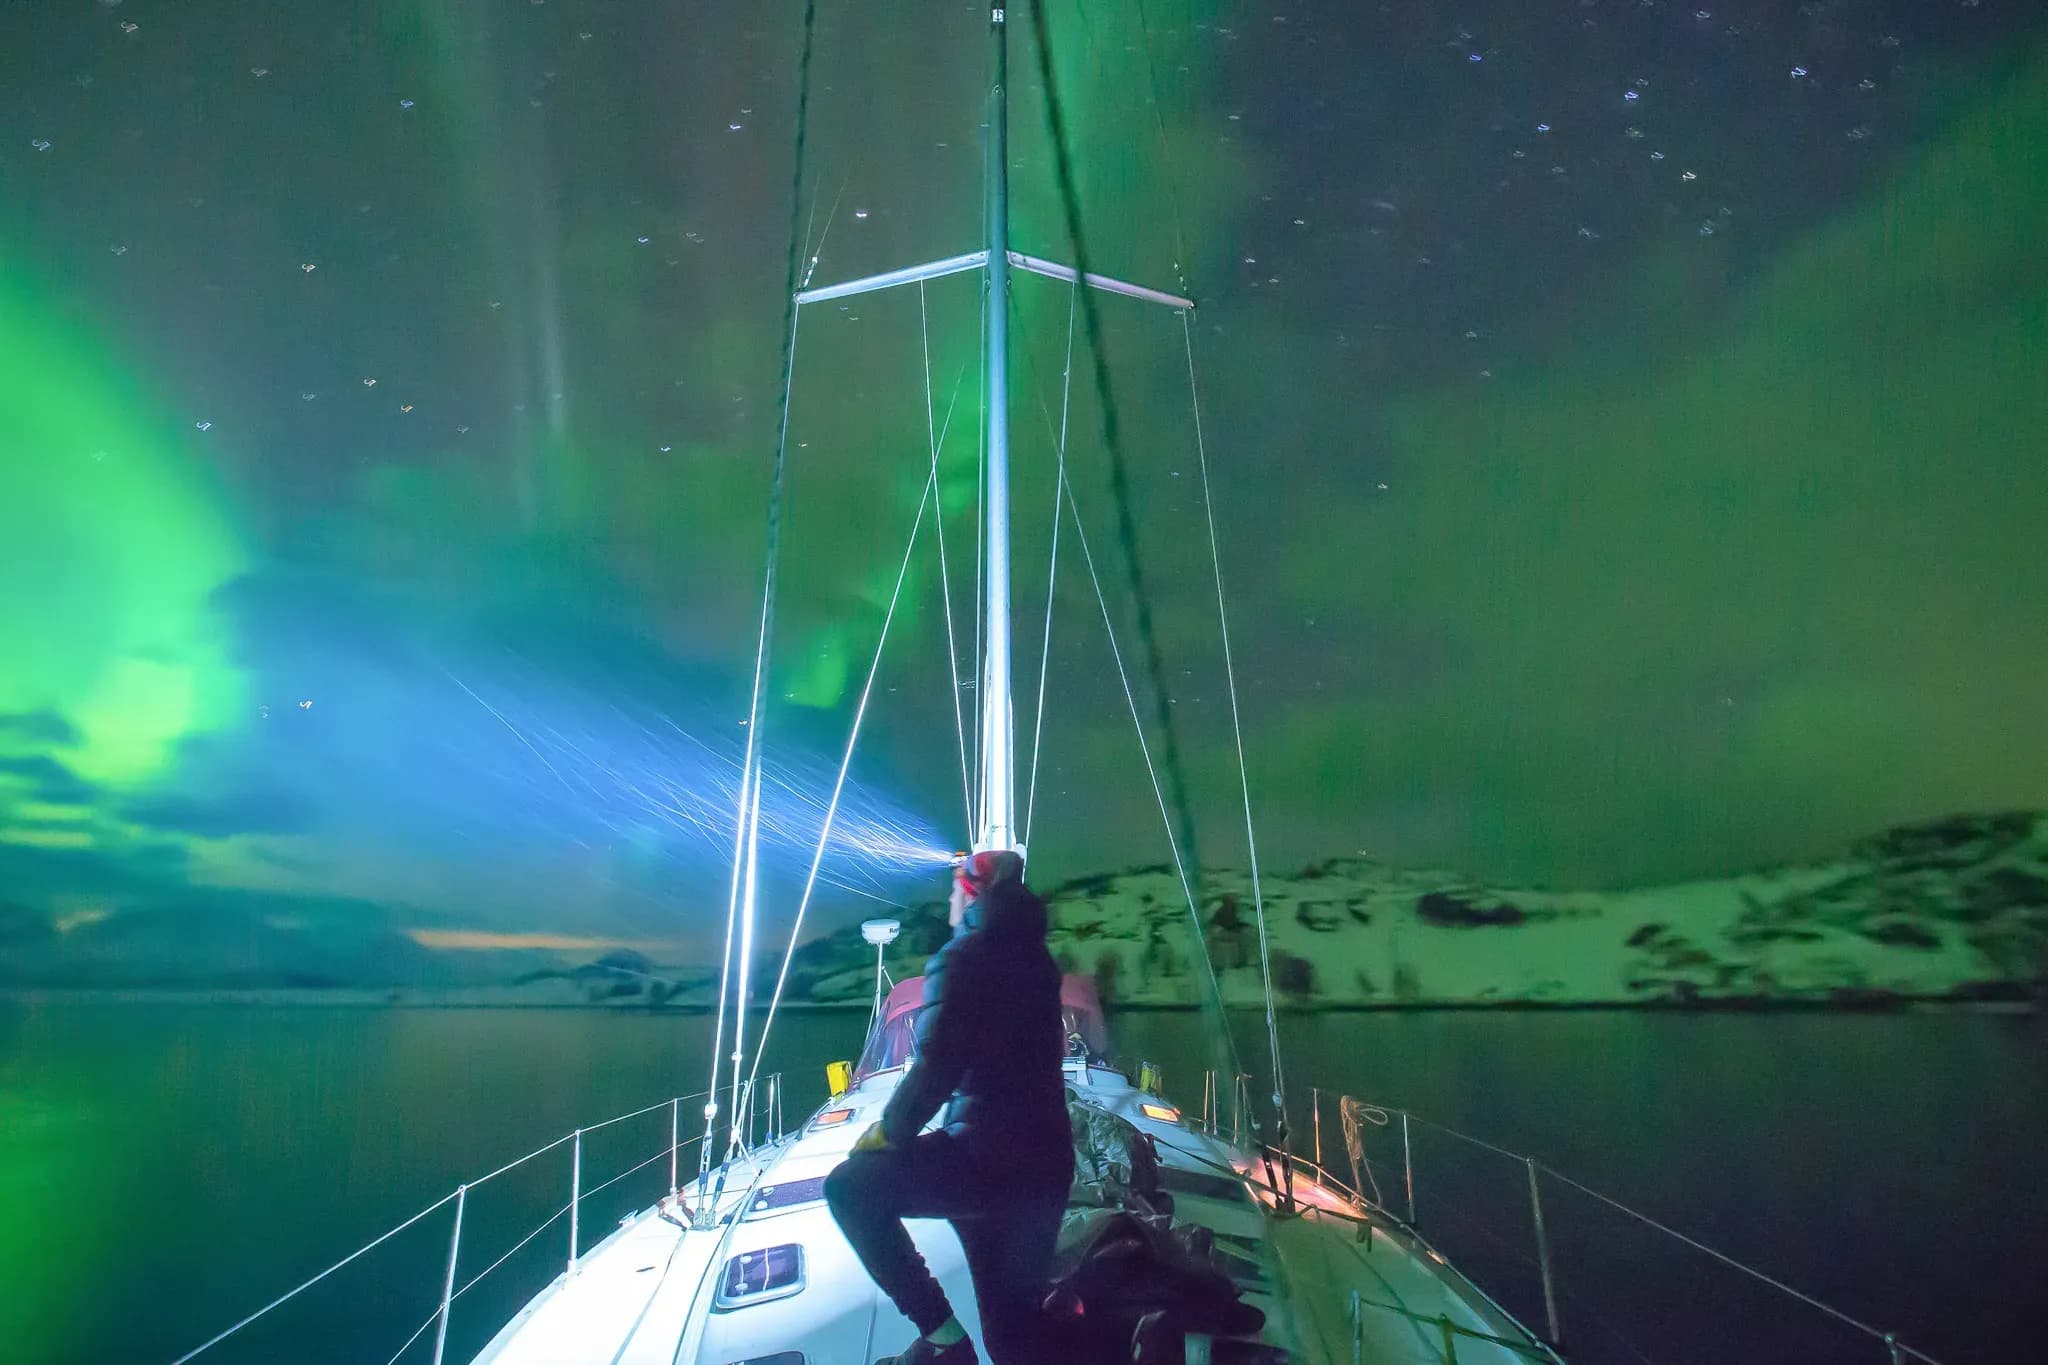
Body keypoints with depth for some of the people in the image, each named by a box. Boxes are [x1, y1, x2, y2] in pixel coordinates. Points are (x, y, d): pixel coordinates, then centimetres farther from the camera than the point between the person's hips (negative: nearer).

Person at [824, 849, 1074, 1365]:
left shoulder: (962, 958, -7)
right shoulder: (1033, 960, 16)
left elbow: (936, 1068, -16)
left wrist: (888, 1133, -2)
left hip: (988, 1153, -8)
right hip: (1047, 1166, 8)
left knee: (851, 1185, 0)